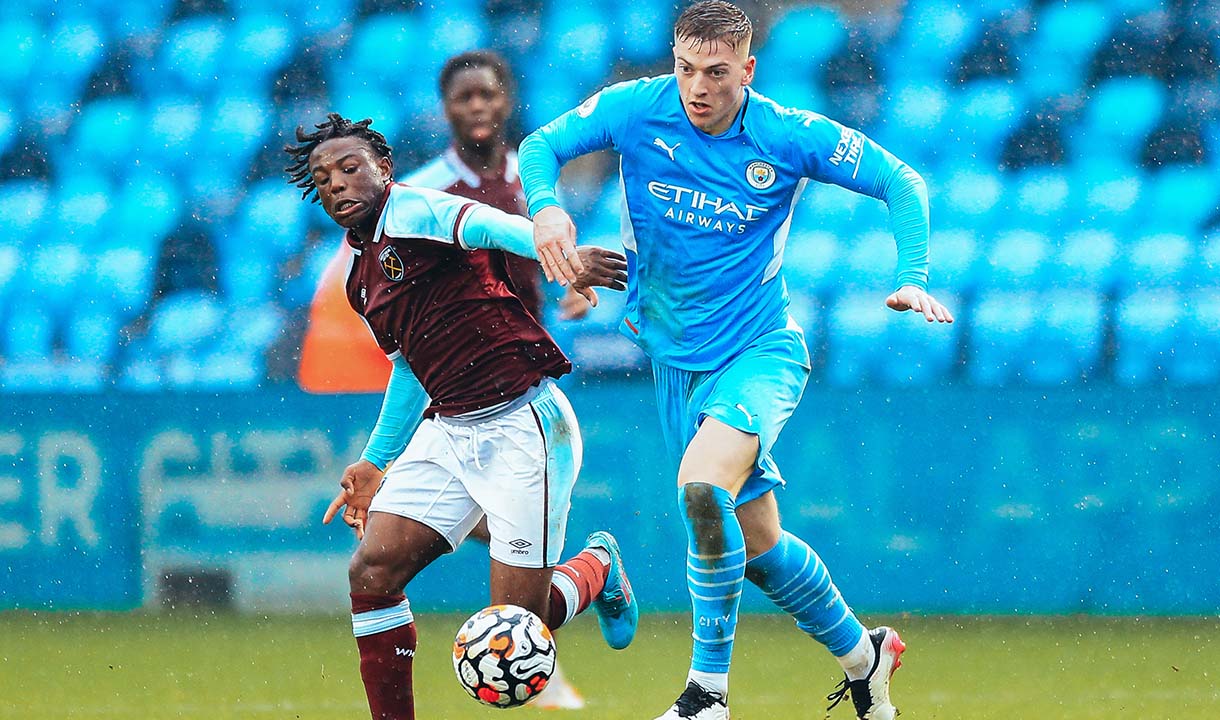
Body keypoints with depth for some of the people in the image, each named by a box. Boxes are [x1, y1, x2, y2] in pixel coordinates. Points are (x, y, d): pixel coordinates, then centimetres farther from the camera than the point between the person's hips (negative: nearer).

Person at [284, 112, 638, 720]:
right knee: (371, 572, -11)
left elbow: (490, 226, -28)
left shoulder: (411, 211, -8)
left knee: (517, 623, -9)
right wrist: (374, 463, 36)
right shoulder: (362, 280, 18)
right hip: (446, 433, 8)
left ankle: (597, 569, 24)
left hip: (522, 428, -8)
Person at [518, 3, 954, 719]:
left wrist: (914, 279, -17)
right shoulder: (637, 110, -8)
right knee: (756, 540, 9)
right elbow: (540, 146, -3)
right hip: (676, 359, 4)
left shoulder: (791, 137, -12)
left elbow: (901, 182, -3)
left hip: (761, 351, -4)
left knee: (702, 486, -30)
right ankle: (863, 654, 33)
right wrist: (545, 205, -25)